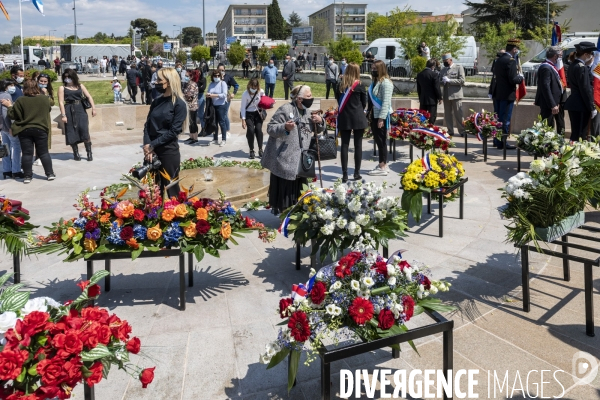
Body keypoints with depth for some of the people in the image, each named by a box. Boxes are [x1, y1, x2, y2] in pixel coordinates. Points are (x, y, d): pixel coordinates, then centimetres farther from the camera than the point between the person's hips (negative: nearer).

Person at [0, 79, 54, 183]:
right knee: (43, 153, 10)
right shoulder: (45, 99, -3)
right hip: (41, 129, 1)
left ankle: (27, 176, 6)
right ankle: (50, 174, 10)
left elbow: (12, 115, -4)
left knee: (27, 154, 4)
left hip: (25, 130, -1)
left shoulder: (20, 100, -9)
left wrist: (9, 106, 11)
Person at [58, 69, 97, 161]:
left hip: (81, 110, 1)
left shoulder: (80, 86, 12)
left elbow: (89, 96, 9)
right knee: (72, 133, 1)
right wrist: (63, 115, -11)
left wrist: (93, 108, -4)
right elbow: (61, 102, -2)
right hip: (69, 111, -1)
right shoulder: (62, 88, 5)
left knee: (84, 131, -10)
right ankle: (76, 153, 11)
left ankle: (89, 153, -5)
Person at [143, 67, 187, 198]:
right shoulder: (156, 101, 10)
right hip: (152, 151, 6)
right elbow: (147, 125, 5)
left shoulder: (179, 104, -8)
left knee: (171, 189, 5)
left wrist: (152, 145, -14)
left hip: (169, 152, -6)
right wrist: (147, 146, -10)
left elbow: (173, 131, -14)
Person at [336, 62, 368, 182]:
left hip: (344, 117, 2)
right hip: (357, 118, -2)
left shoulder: (341, 84, 3)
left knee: (344, 145, 3)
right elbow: (364, 103, 4)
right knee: (358, 145, 5)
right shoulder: (359, 85, -5)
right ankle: (357, 173, 9)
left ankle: (345, 174, 2)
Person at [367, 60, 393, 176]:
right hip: (374, 115, 9)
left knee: (381, 141, -3)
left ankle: (383, 167, 4)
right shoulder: (375, 81, 14)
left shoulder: (385, 82, -15)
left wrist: (381, 118, -23)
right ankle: (383, 165, 21)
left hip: (381, 116, -9)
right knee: (377, 140, 13)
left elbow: (386, 102, -20)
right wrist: (369, 114, 14)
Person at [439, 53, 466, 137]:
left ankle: (462, 131, 2)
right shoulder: (443, 70, 16)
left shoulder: (459, 67, -1)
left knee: (458, 114, -4)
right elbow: (440, 81, 19)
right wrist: (443, 82, -5)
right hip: (446, 95, 5)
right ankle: (450, 131, 13)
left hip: (456, 95, -5)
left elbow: (462, 80, -10)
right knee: (447, 114, 6)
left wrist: (449, 80, -16)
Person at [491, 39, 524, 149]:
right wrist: (520, 77, -1)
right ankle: (502, 143, 0)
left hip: (498, 93, 9)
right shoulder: (511, 61, -15)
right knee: (506, 120, -3)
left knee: (499, 118, 15)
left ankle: (497, 141, 21)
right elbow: (513, 79, -21)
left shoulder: (498, 60, 11)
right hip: (507, 94, -9)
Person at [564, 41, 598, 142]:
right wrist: (592, 108, -12)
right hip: (581, 106, -9)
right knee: (580, 135, -5)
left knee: (575, 133, 15)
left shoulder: (572, 66, 12)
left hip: (573, 104, 9)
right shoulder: (582, 68, -15)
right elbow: (586, 90, -16)